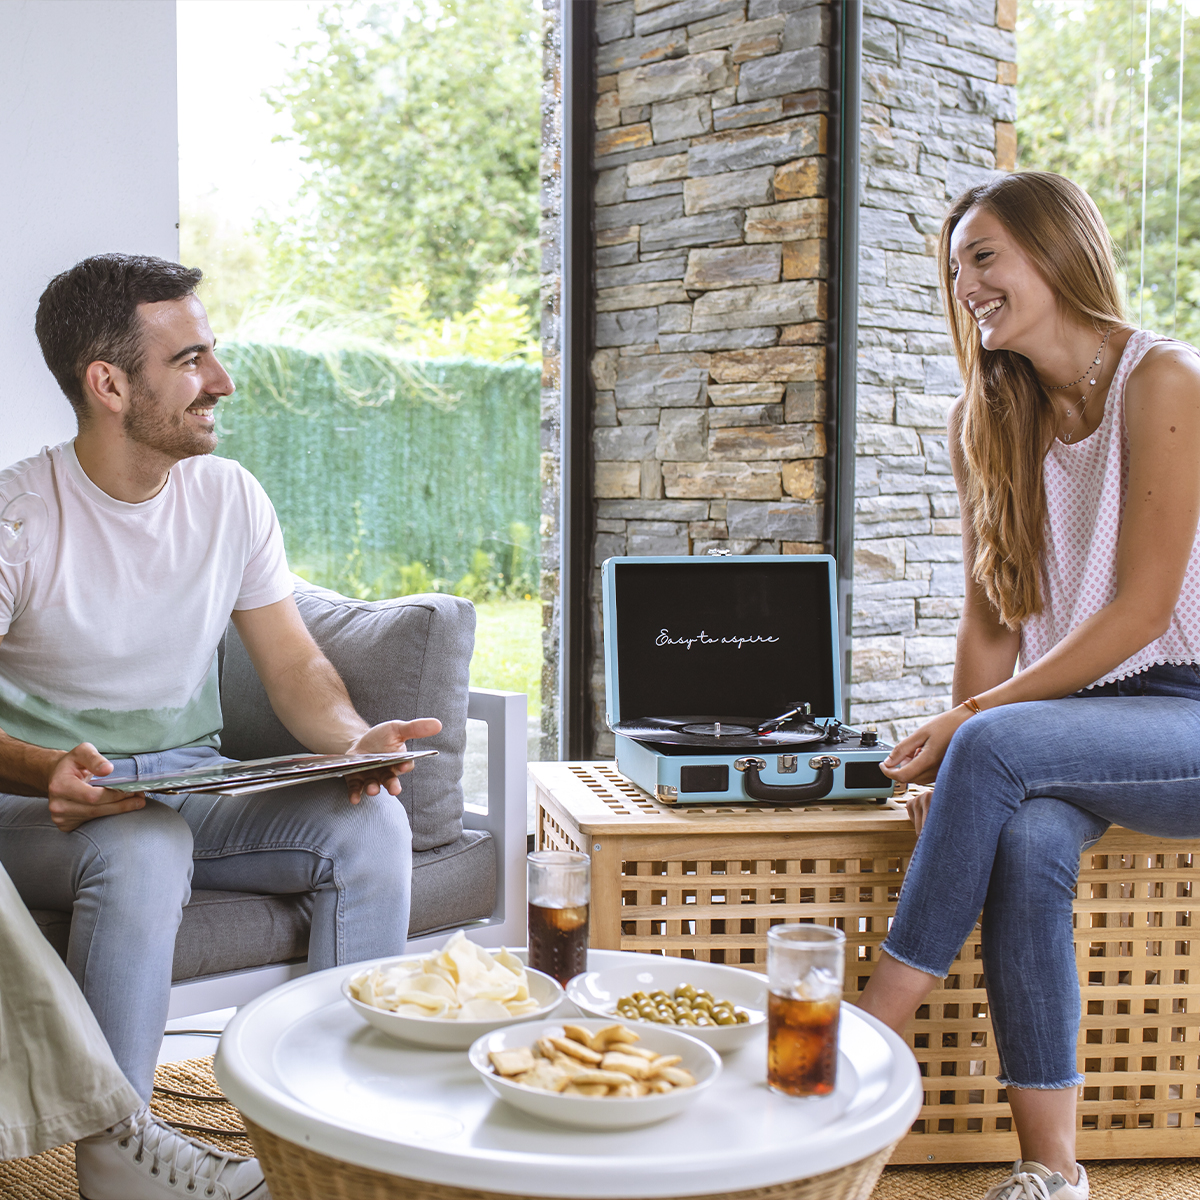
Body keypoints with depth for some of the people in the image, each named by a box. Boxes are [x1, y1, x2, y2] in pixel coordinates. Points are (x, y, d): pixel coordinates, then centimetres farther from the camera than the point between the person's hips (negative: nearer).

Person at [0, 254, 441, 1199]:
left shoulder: (229, 496, 3)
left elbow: (294, 665, 4)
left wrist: (351, 736, -17)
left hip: (196, 782, 4)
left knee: (372, 823, -21)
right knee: (145, 849, -37)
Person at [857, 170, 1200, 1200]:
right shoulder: (989, 417, 10)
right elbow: (994, 613, 9)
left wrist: (969, 725, -16)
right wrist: (952, 742, -8)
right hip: (1074, 725, 4)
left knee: (998, 748, -31)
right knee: (1025, 837, -28)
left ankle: (877, 1026, -20)